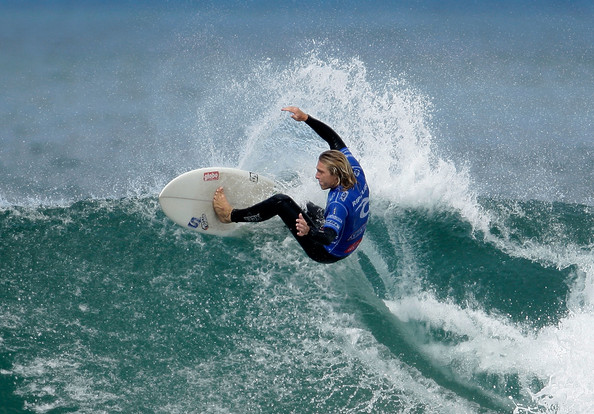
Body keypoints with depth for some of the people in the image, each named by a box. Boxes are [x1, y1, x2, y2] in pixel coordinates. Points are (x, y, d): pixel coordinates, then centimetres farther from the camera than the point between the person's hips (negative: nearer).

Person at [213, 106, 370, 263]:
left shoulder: (339, 203, -35)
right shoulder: (355, 172, -13)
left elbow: (329, 237, -48)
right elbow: (335, 141, -1)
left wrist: (308, 231, -67)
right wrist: (306, 118, -6)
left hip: (327, 253, -8)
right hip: (347, 246, 9)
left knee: (281, 202, -14)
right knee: (309, 208, 34)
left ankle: (231, 215, 0)